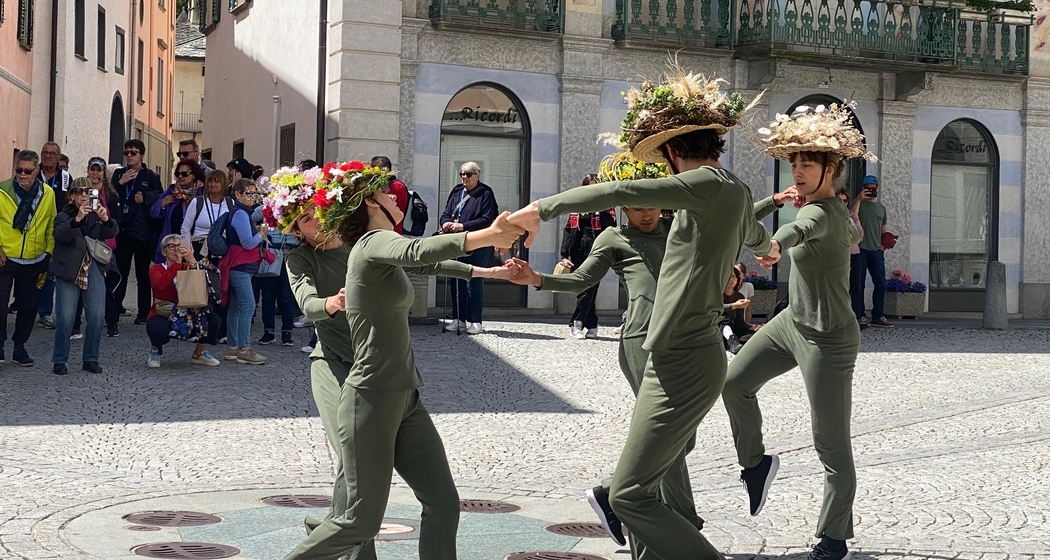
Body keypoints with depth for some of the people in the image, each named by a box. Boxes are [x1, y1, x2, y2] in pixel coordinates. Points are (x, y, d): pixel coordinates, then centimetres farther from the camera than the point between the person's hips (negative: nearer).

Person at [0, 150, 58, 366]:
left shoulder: (48, 193, -1)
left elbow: (51, 226, 7)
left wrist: (48, 252, 5)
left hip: (34, 261, 3)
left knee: (28, 305, 10)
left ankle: (19, 347, 23)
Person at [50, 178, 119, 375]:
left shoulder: (97, 214, 11)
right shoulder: (64, 216, 2)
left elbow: (111, 233, -5)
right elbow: (60, 234, -19)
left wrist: (106, 219, -27)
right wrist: (77, 219, -35)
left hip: (94, 270, 3)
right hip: (68, 271, -3)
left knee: (97, 316, -3)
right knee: (66, 318, -7)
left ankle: (90, 359, 11)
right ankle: (59, 361, 7)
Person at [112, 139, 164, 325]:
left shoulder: (151, 177, 2)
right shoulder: (118, 174, 11)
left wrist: (145, 198, -14)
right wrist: (121, 183, -8)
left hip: (143, 231, -2)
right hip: (122, 230, 2)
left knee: (143, 274, 6)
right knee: (119, 272, 0)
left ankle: (144, 312, 12)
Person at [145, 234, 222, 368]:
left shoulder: (188, 267, 6)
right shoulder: (156, 269, -2)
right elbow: (160, 284, -27)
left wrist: (193, 262, -29)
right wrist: (177, 263, -31)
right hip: (162, 315, -3)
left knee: (213, 319, -22)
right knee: (157, 329, -37)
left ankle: (198, 354, 5)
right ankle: (155, 351, 2)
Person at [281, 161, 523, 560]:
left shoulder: (383, 250, 17)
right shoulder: (373, 243, -12)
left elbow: (426, 264, 37)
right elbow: (417, 251, -35)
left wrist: (485, 272, 43)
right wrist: (486, 235, -40)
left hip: (405, 400, 9)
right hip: (370, 402, -9)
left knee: (444, 505, 0)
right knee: (362, 521, -1)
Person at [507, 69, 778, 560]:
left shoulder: (710, 183, -14)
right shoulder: (736, 193, 15)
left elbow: (619, 193, -22)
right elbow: (752, 234, 39)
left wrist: (541, 208, -14)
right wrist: (767, 247, 63)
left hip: (681, 366, -10)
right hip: (686, 358, 10)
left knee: (629, 495, -8)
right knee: (642, 485, 13)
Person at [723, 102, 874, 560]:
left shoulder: (821, 212, -24)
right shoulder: (835, 210, 3)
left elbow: (802, 227, -50)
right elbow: (853, 237, 27)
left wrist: (776, 242, -71)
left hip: (827, 339, -10)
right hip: (792, 321, 10)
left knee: (831, 446, -1)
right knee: (735, 382, 9)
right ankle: (755, 462, 29)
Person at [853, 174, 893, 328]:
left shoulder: (881, 208, 19)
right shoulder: (858, 203, 4)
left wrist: (883, 245, 7)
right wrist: (859, 200, -18)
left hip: (876, 251, 5)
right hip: (860, 249, -5)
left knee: (881, 284, -1)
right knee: (859, 284, -2)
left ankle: (878, 316, 2)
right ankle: (859, 316, 3)